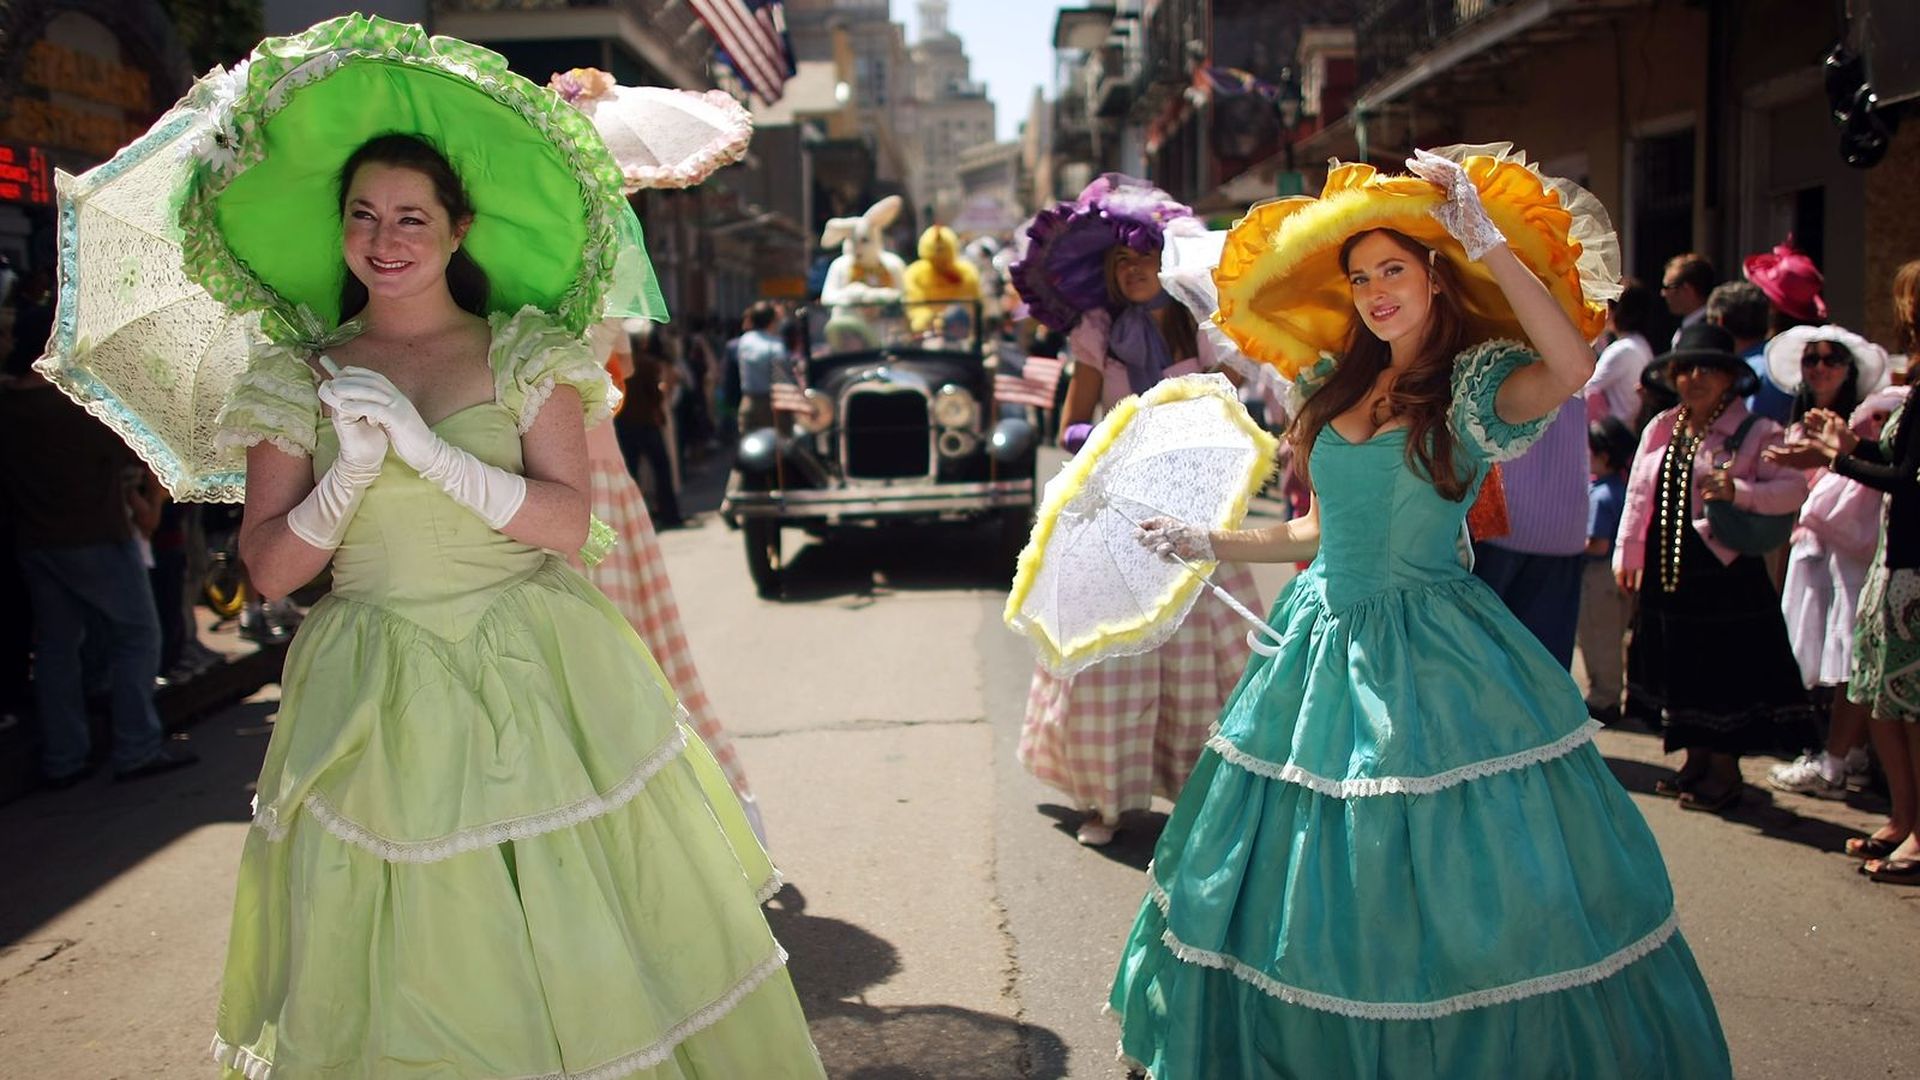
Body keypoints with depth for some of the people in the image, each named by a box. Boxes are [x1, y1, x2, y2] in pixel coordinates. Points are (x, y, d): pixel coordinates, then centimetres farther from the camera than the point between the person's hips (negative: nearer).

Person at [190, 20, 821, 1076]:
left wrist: (428, 448, -19)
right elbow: (267, 566, 1)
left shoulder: (524, 353, 1)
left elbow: (566, 519, -9)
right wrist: (351, 472, -16)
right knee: (402, 974, 5)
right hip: (378, 701, 2)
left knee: (580, 953, 3)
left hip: (533, 681, -1)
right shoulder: (300, 378, 6)